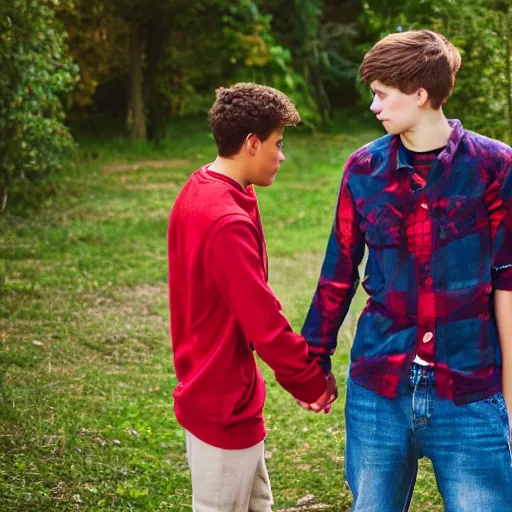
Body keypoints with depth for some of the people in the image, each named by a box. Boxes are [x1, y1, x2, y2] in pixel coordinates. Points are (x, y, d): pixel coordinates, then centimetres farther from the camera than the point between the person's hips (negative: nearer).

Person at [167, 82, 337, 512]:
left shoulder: (198, 192, 5)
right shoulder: (228, 222, -26)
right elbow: (265, 323, -24)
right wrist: (313, 384, -10)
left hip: (207, 389, 10)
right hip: (224, 403, -9)